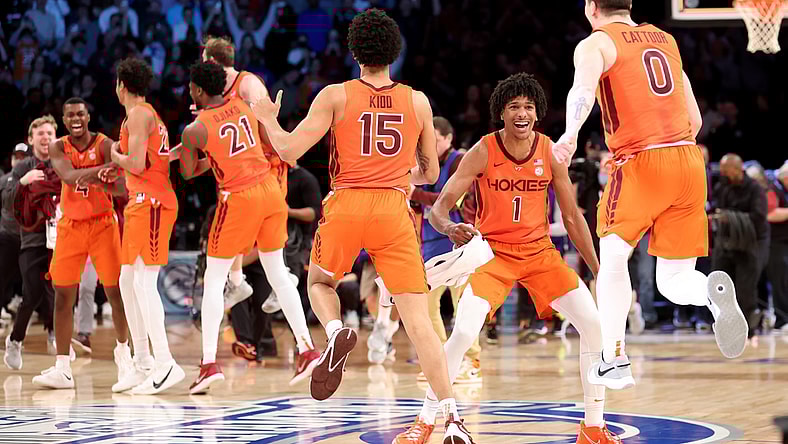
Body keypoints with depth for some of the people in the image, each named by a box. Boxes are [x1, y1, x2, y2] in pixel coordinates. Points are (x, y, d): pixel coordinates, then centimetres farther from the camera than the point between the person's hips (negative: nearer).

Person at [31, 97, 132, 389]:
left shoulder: (104, 145, -10)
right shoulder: (58, 148, -5)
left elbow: (117, 185, -21)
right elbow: (69, 176, -24)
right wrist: (103, 168, -37)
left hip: (102, 223, -2)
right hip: (70, 225, 2)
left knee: (115, 290, -3)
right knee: (63, 294, -4)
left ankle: (123, 352, 19)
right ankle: (62, 368, -2)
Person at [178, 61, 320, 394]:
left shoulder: (194, 131, -9)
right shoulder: (242, 106, 5)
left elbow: (188, 172, 5)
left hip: (238, 199, -5)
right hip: (269, 190, 5)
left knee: (213, 280, 4)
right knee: (276, 271, 17)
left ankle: (209, 363, -3)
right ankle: (307, 348, 14)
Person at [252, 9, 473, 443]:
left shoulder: (336, 96, 1)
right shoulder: (417, 102, 9)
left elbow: (289, 150, -3)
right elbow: (430, 173, 17)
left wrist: (268, 119, 16)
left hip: (346, 205, -1)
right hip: (395, 210, 1)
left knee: (319, 282, 27)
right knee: (418, 319, -1)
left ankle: (336, 331, -7)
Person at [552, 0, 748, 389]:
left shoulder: (595, 43, 4)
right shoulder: (665, 40, 23)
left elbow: (584, 88, -20)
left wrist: (570, 134, -35)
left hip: (640, 161, -5)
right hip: (689, 160, 5)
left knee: (612, 258, 8)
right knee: (673, 280, 8)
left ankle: (614, 359, -2)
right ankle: (713, 291, -25)